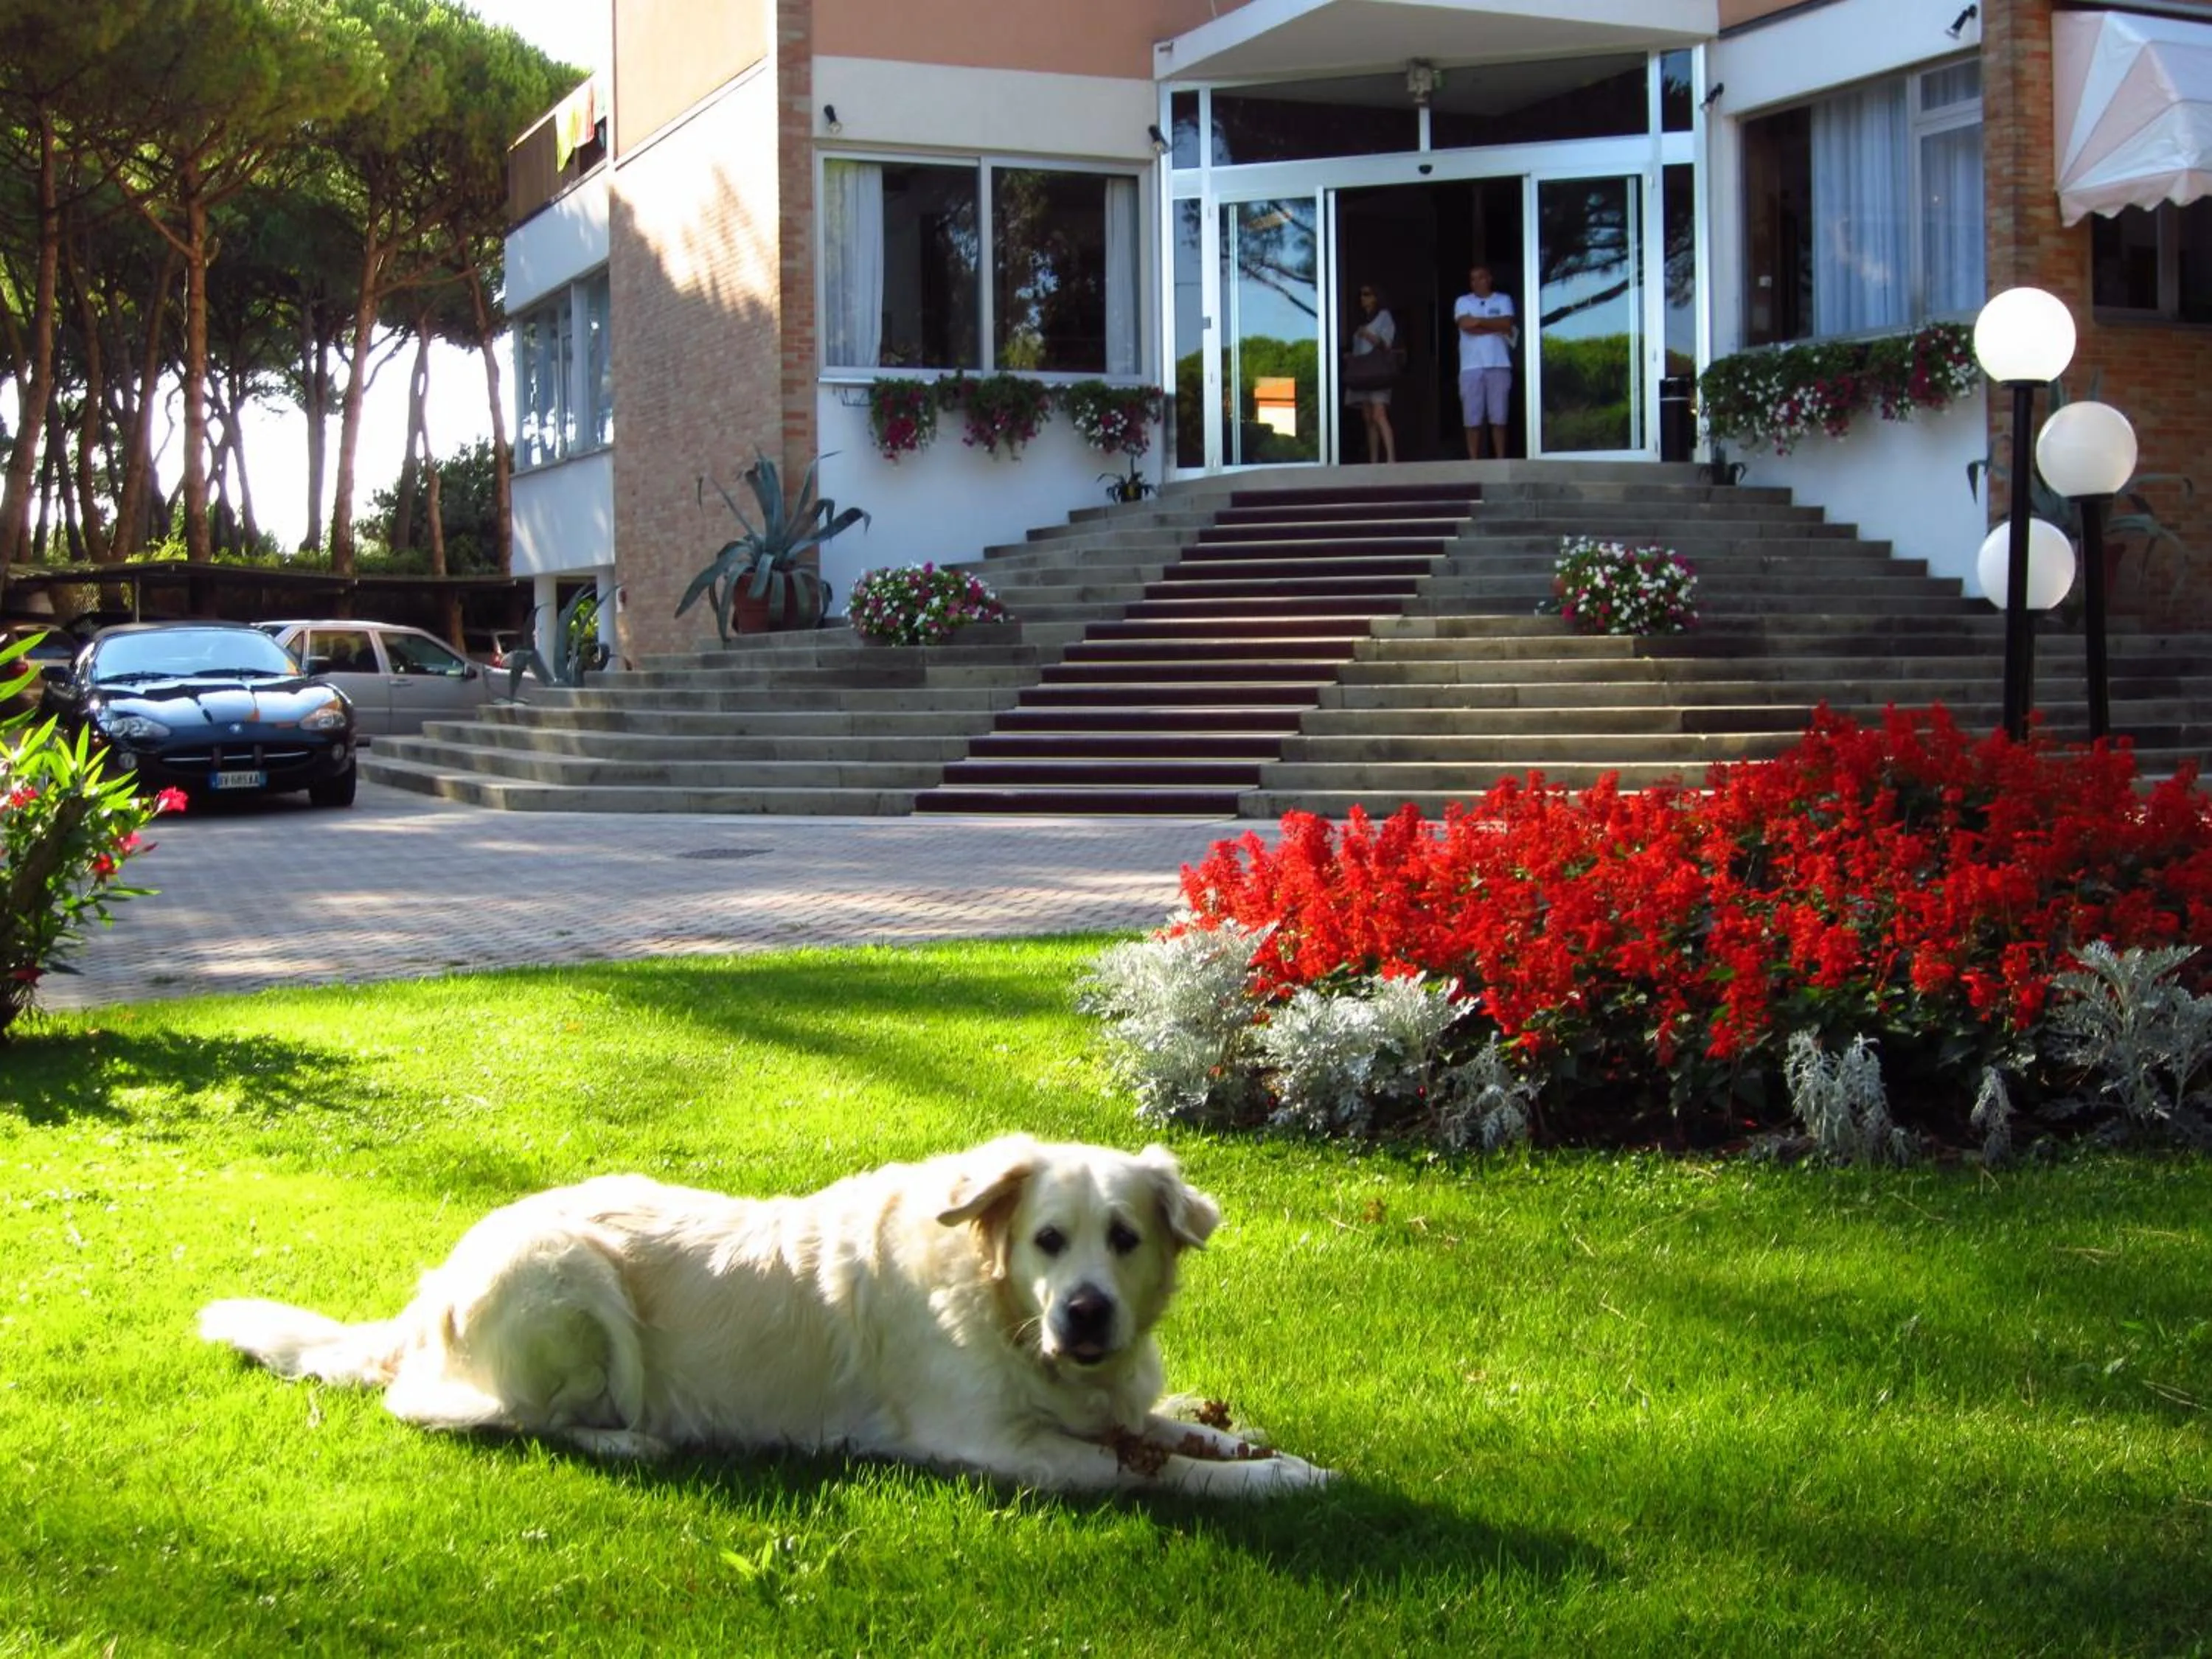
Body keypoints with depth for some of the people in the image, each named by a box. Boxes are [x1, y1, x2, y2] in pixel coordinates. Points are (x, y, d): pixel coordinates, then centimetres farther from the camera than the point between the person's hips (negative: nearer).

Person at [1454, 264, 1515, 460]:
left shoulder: (1503, 300, 12)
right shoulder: (1463, 301, 12)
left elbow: (1506, 324, -5)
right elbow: (1466, 325, -6)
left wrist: (1479, 321, -5)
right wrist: (1497, 328, -3)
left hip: (1498, 365, 0)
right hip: (1471, 367, 0)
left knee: (1498, 417, -2)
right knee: (1473, 418, -3)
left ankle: (1501, 461, 0)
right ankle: (1474, 463, -1)